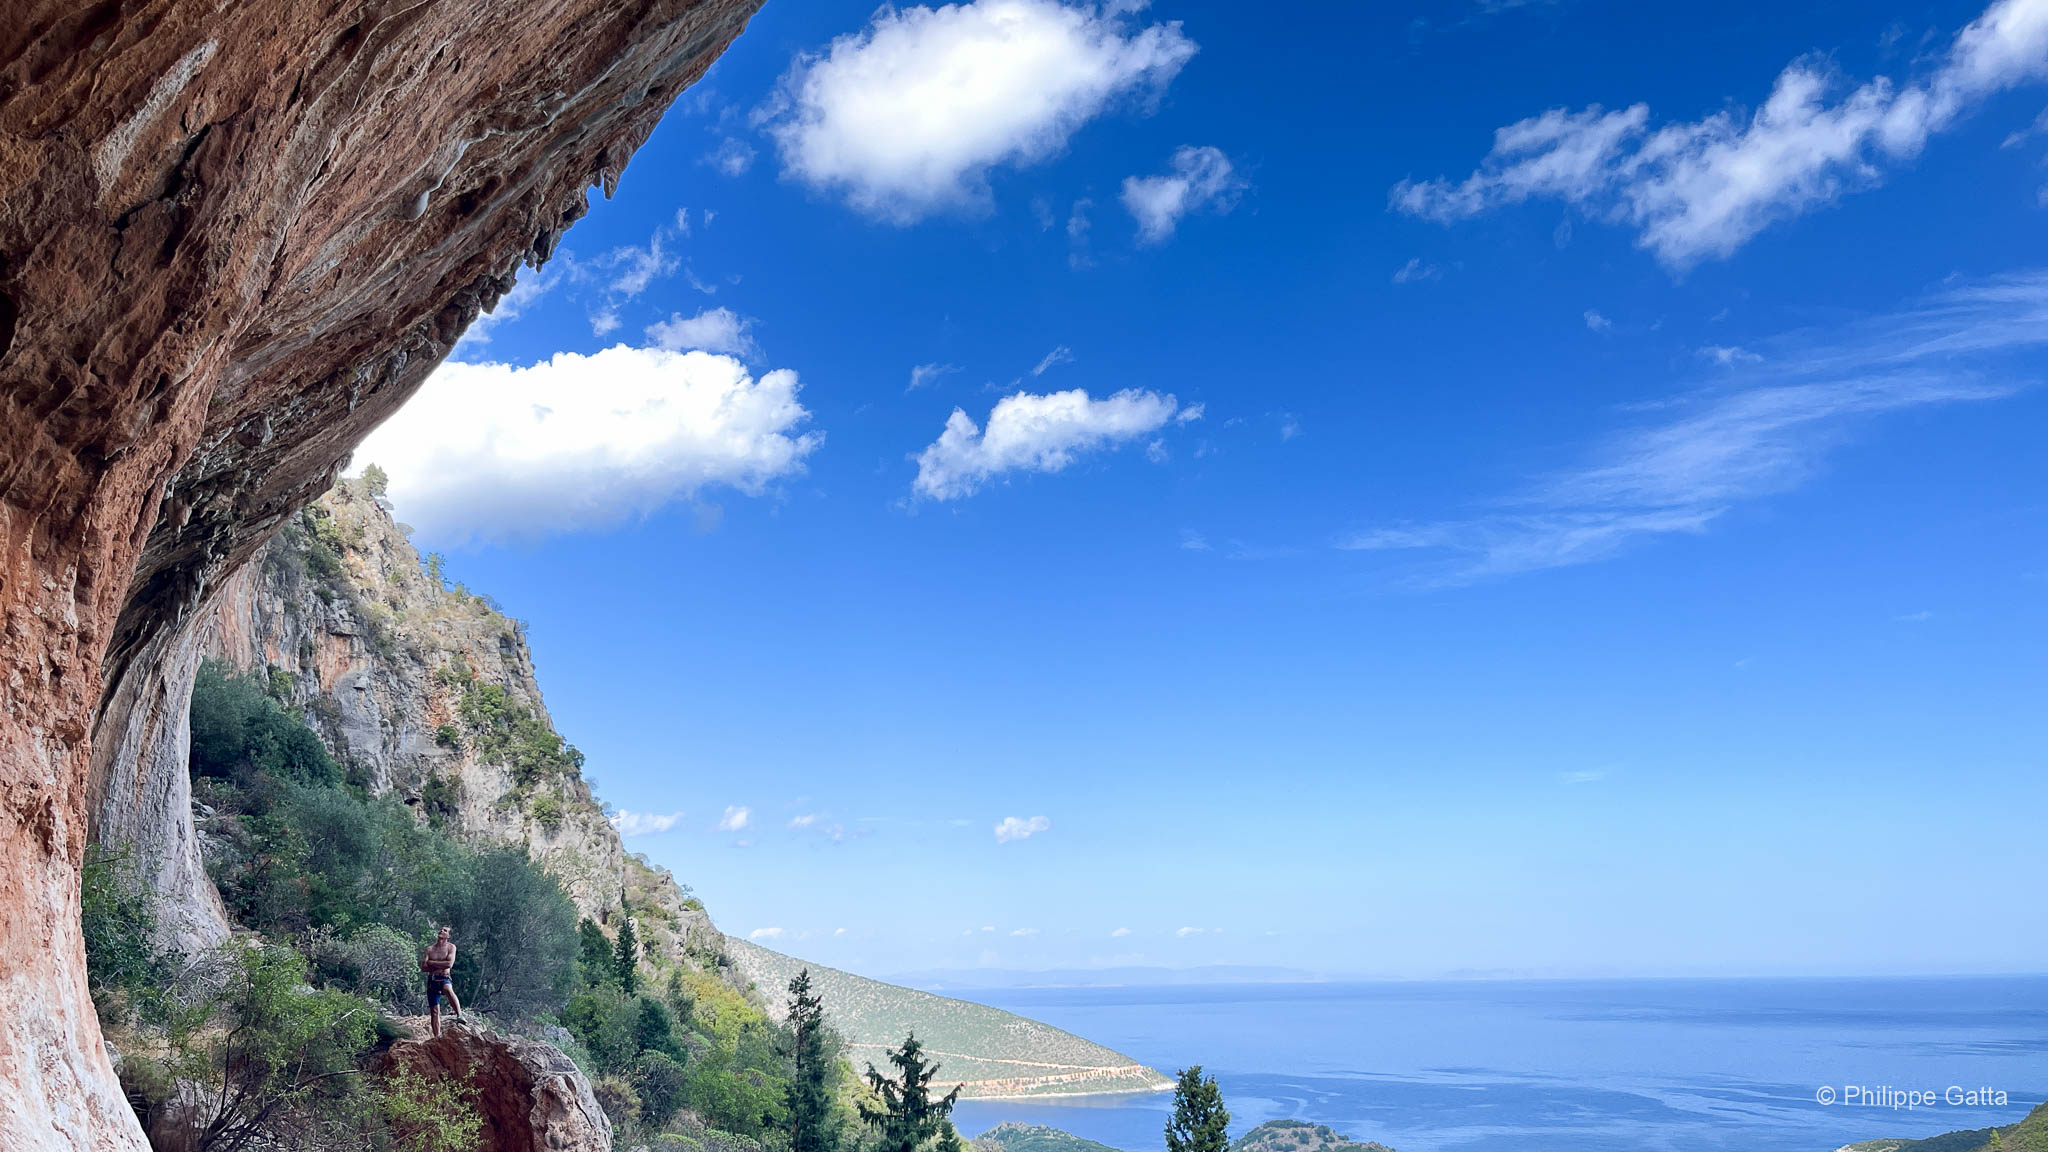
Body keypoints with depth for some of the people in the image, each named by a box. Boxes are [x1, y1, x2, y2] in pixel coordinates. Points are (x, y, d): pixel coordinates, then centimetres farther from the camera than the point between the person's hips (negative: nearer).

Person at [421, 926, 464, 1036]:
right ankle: (437, 1037, 5)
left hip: (444, 979, -4)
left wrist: (431, 963, -4)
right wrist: (440, 966, -6)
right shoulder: (429, 948, 12)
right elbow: (423, 968, 4)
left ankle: (460, 1015, -42)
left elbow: (449, 964, -11)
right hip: (432, 981, 4)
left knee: (448, 990, -39)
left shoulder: (451, 947, 4)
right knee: (434, 1012, 1)